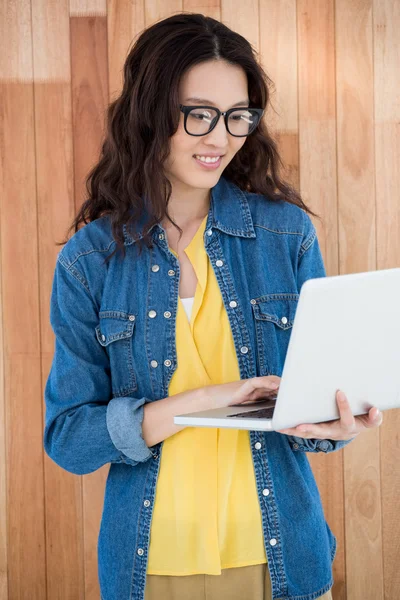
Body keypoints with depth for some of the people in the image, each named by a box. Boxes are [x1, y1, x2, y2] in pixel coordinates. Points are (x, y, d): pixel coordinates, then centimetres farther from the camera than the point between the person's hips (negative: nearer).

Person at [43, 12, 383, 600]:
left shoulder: (287, 232, -3)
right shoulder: (89, 260, -6)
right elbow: (65, 437, -8)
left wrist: (330, 424, -20)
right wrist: (200, 401, -22)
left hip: (279, 553, 1)